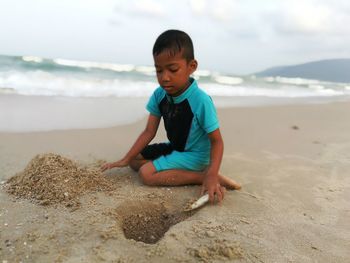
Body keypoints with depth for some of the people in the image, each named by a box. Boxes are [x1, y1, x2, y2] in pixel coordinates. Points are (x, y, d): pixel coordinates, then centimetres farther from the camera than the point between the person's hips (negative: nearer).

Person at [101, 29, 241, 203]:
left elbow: (216, 141, -23)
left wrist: (211, 176, -36)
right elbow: (149, 132, -5)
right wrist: (125, 159, -9)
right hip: (174, 148, 7)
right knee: (134, 160, 6)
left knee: (146, 173, -21)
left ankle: (203, 176, -17)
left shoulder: (201, 100, -28)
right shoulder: (159, 95, -10)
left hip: (194, 154, -7)